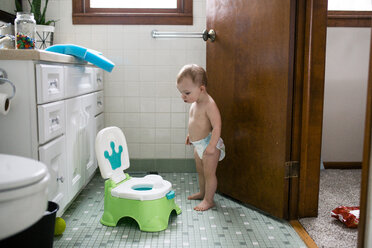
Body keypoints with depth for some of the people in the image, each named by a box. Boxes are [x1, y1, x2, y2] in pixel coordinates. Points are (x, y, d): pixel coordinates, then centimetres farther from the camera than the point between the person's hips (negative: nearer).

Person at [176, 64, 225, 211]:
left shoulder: (209, 105, -24)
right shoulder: (194, 103, 4)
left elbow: (217, 126, -27)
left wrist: (211, 145, -29)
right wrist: (191, 135, 26)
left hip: (208, 144, -9)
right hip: (198, 145, 9)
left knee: (209, 173, 2)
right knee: (200, 171, 22)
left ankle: (208, 200, 15)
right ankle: (202, 193, 40)